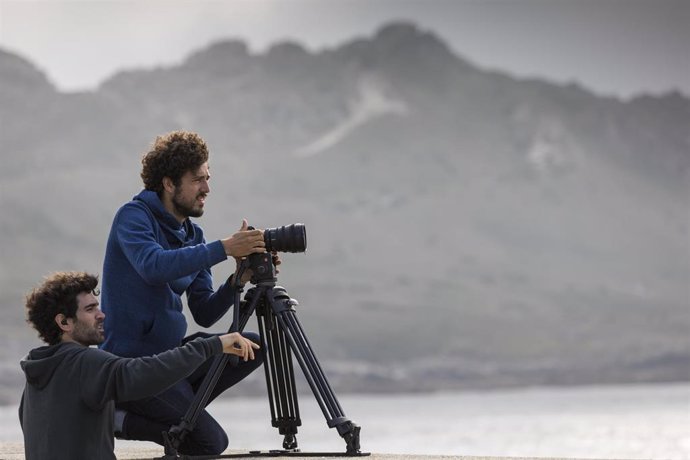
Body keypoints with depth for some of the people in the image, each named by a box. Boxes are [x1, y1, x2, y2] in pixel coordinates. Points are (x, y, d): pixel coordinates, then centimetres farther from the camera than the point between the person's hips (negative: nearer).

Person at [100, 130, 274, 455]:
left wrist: (238, 280, -11)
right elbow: (153, 266, -32)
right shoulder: (133, 216, -10)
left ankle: (178, 407, 2)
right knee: (210, 443, -14)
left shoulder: (193, 235, 10)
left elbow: (204, 314, 7)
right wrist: (224, 248, -34)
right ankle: (117, 418, 0)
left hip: (171, 351, 8)